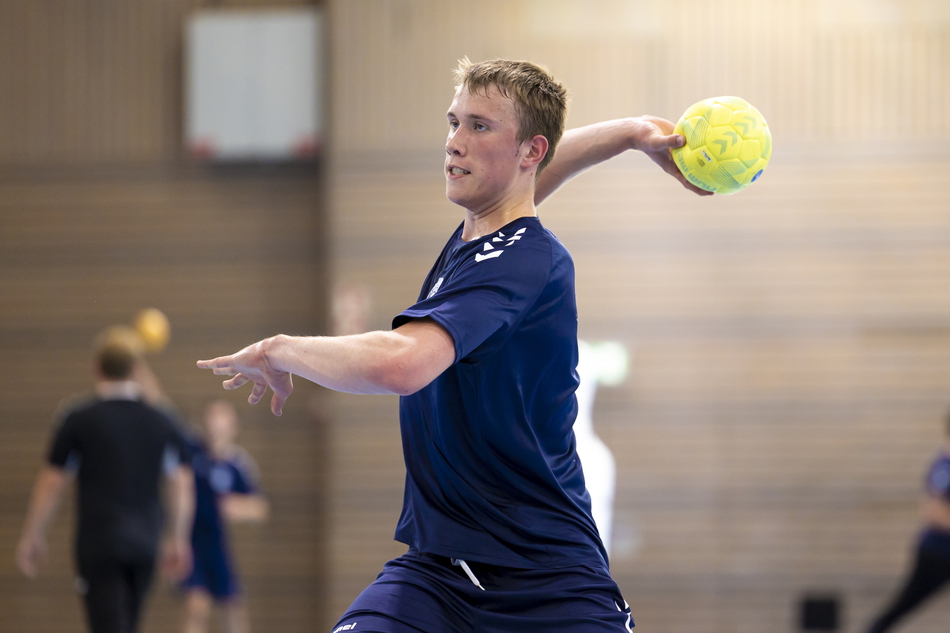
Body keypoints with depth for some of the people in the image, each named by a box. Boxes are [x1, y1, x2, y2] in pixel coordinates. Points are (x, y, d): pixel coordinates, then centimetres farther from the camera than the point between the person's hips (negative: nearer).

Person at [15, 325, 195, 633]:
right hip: (145, 544, 4)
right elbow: (182, 485, 5)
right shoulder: (161, 421, 4)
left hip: (98, 545, -4)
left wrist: (31, 537, 7)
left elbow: (51, 484, -3)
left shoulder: (79, 420, -6)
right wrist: (178, 539, 16)